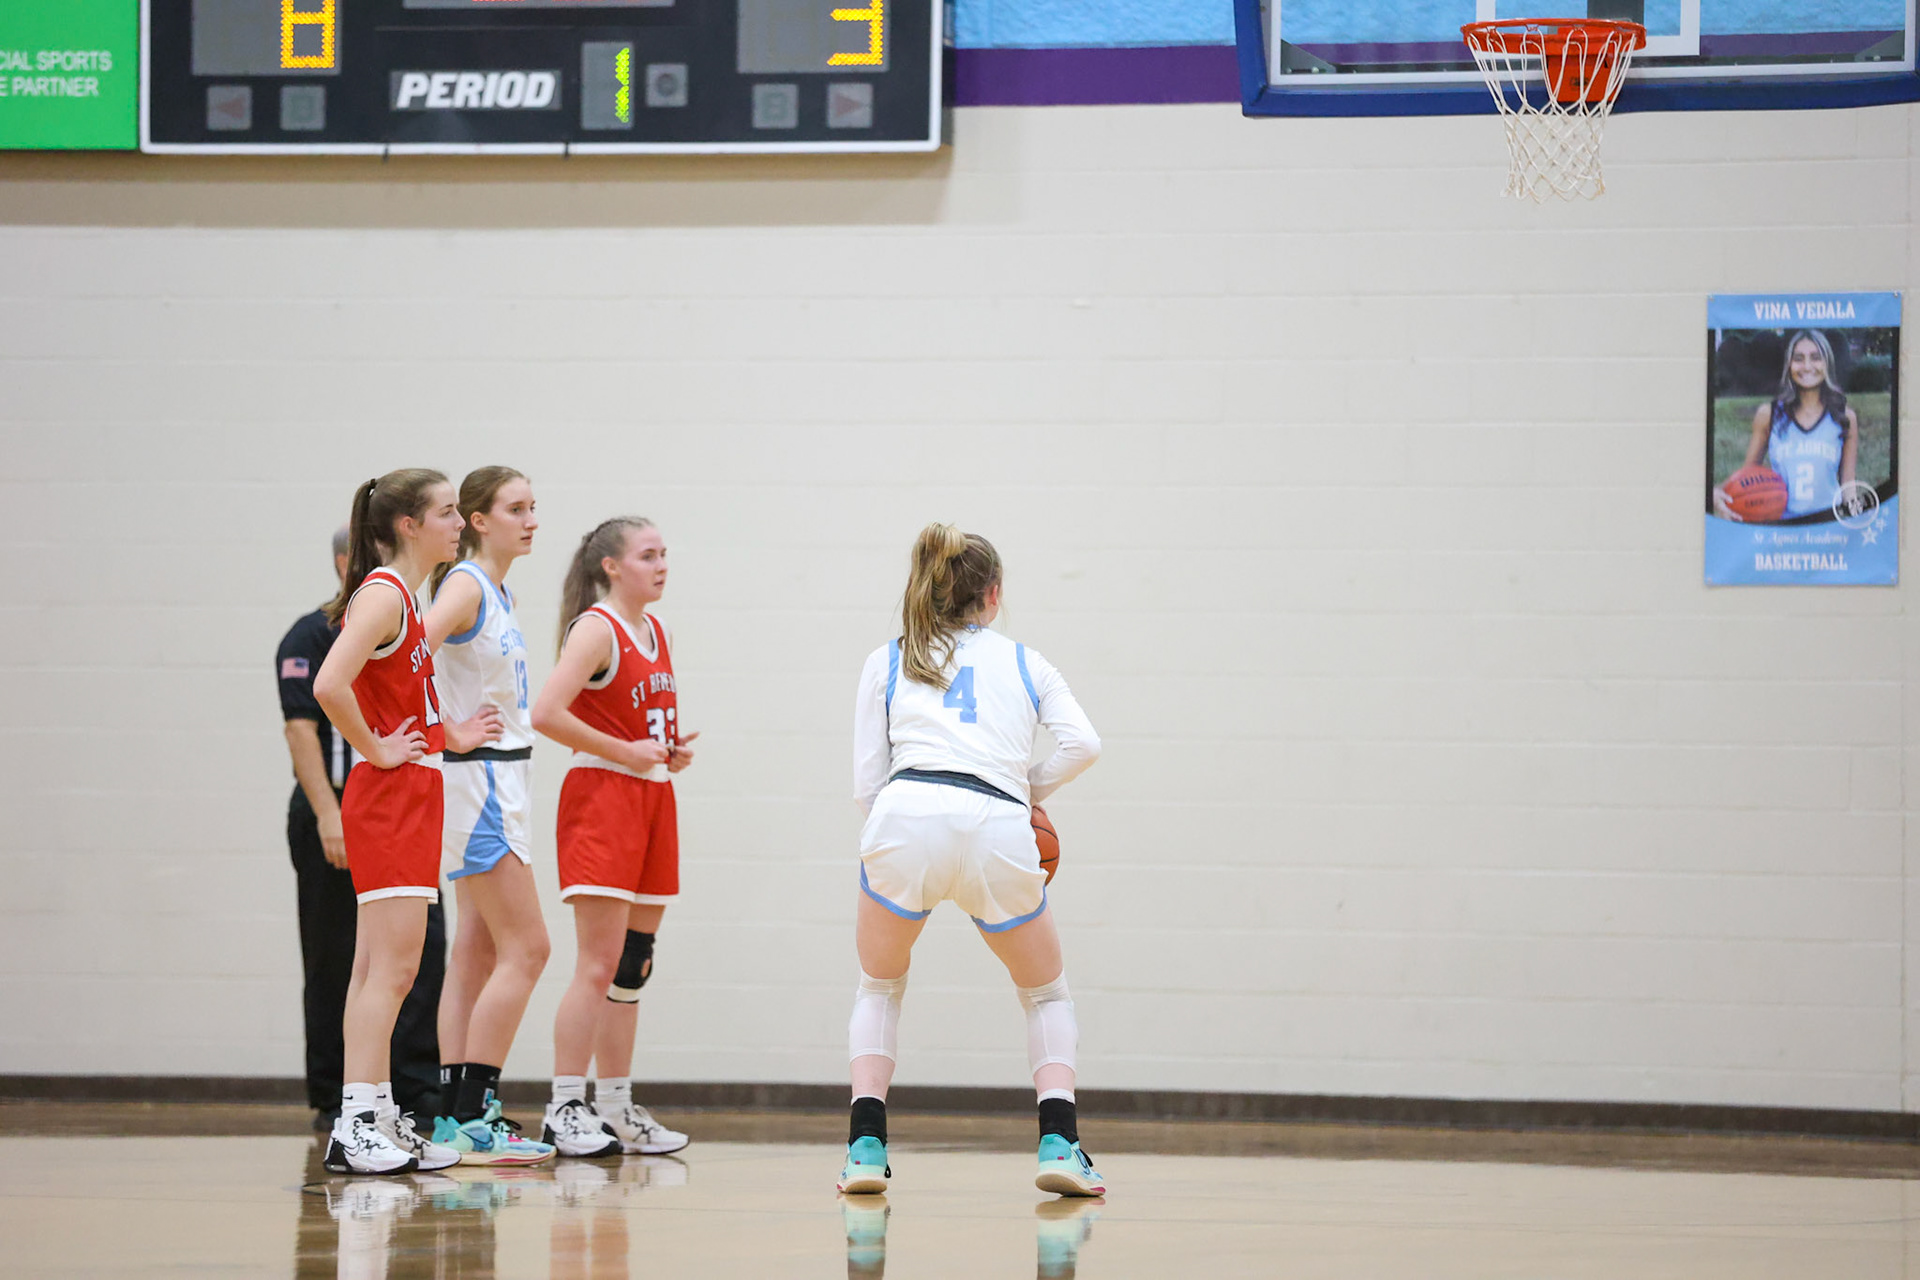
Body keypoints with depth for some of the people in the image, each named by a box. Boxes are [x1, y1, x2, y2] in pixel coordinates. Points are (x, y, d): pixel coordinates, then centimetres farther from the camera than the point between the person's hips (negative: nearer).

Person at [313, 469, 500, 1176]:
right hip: (389, 798, -10)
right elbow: (329, 686, -27)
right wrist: (377, 750, -17)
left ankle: (378, 1118, 12)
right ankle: (356, 1127, -15)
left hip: (409, 797, 10)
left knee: (383, 970, 10)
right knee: (390, 967, -12)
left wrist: (449, 736, 16)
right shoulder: (384, 594, -14)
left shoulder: (404, 596, 16)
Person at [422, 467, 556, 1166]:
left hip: (500, 781, 9)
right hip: (477, 778, -9)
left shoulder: (500, 594, 15)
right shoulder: (465, 586, -13)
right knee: (524, 948, -11)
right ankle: (473, 1119, -11)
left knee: (477, 952, 8)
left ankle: (455, 1118, 10)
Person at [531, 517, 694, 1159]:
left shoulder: (656, 631, 16)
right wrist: (624, 751, -17)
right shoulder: (596, 628, -10)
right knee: (599, 965, -12)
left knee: (633, 967, 10)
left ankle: (617, 1109, 14)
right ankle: (565, 1110, -10)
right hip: (601, 794, -8)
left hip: (654, 799, 8)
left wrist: (674, 750, 8)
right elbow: (547, 714, -21)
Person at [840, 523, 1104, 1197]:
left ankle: (866, 1147, 9)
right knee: (1046, 994, 22)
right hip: (999, 832, 0)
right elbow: (1082, 743, 7)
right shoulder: (1025, 663, 23)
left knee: (880, 988, 25)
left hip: (903, 814, 0)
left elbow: (867, 781, 14)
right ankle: (1059, 1144, 3)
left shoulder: (886, 662, 22)